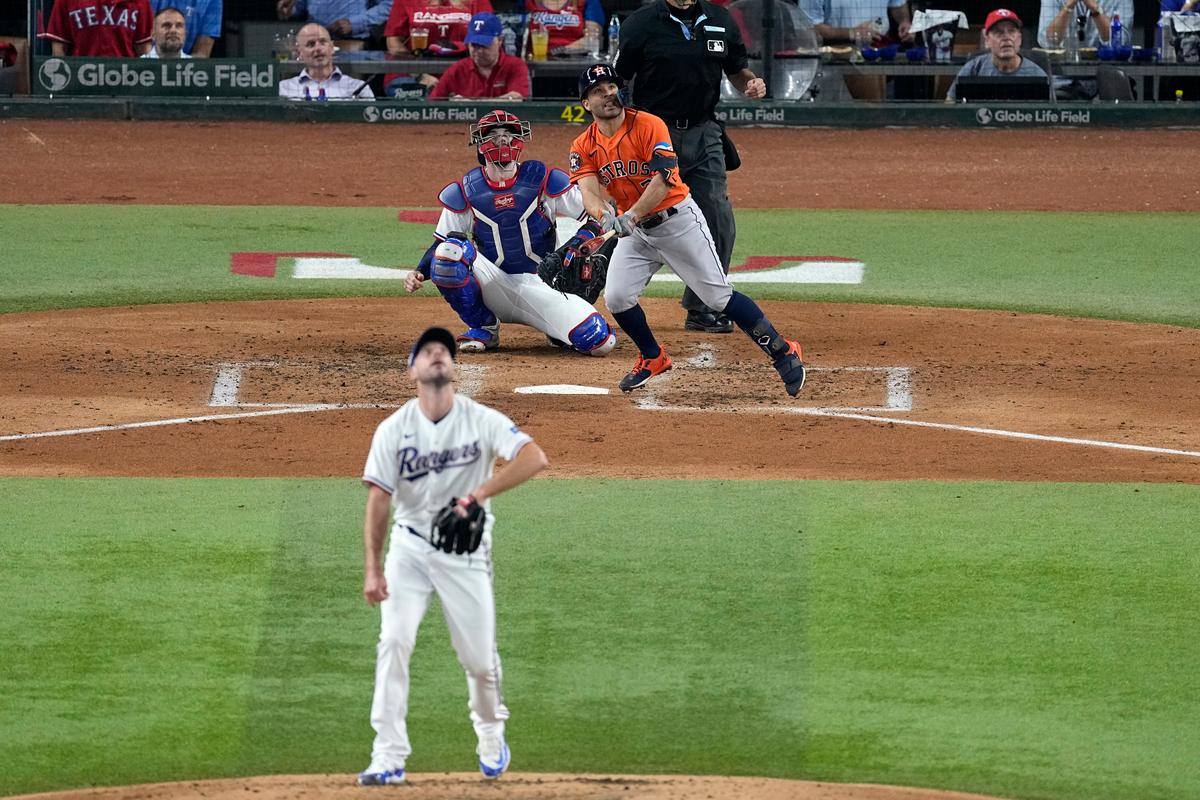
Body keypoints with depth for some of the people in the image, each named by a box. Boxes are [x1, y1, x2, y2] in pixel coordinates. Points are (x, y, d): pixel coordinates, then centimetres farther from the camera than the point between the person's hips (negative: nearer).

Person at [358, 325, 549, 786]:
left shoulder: (482, 420, -9)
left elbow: (535, 458, -22)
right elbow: (378, 500, -9)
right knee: (394, 643, -16)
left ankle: (491, 734, 34)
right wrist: (372, 569, -19)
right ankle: (389, 757, -15)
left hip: (466, 552, 0)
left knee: (480, 657, 4)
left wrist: (480, 493, -33)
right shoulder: (394, 429, -6)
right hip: (409, 548, 0)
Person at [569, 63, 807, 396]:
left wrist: (631, 216, -38)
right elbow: (590, 192, -17)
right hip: (634, 231, 5)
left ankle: (783, 353, 0)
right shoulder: (584, 147, -3)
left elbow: (661, 181, -24)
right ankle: (652, 358, 18)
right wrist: (604, 215, -41)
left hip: (677, 219, -5)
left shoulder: (648, 126, -16)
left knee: (719, 296, -8)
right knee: (617, 297, -8)